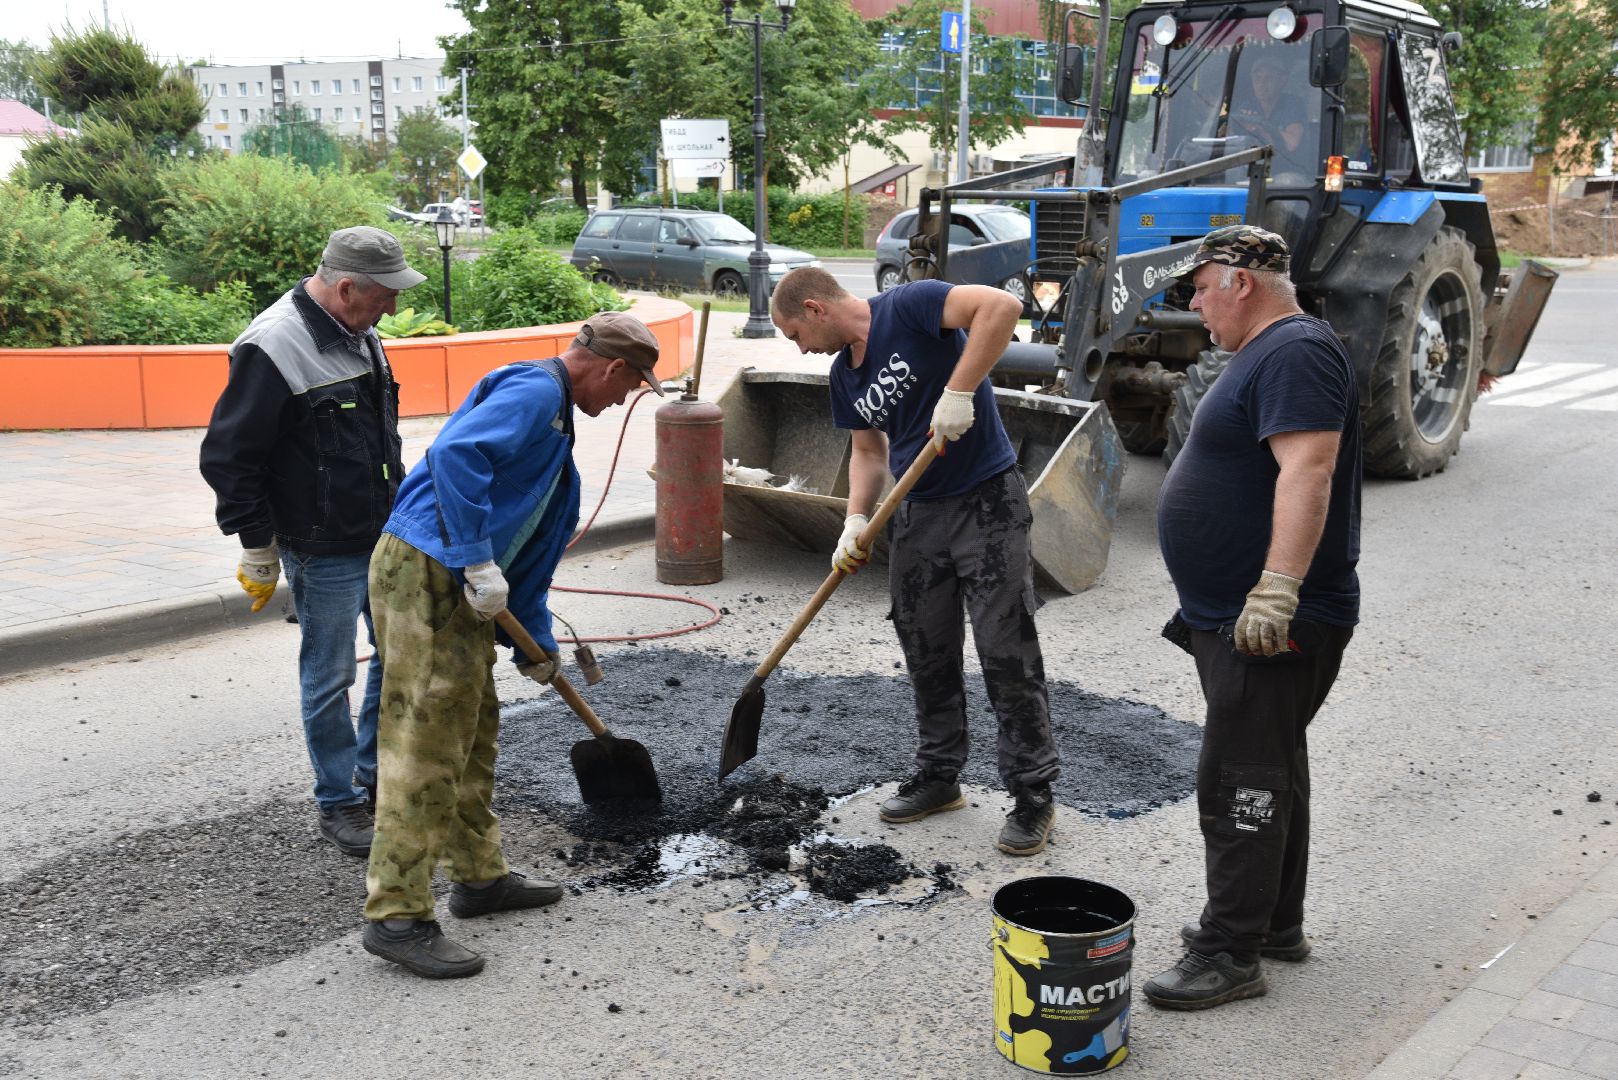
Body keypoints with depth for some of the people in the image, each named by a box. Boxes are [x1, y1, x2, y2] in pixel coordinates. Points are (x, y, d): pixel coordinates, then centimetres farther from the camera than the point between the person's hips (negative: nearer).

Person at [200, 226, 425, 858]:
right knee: (329, 678, 4)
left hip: (386, 538, 9)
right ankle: (340, 804, 18)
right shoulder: (273, 347, -20)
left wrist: (402, 512, 24)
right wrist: (258, 546, -13)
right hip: (322, 552, -8)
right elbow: (226, 456, -17)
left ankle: (376, 776, 32)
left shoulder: (358, 333, 8)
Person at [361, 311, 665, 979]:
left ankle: (480, 877, 32)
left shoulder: (555, 416, 23)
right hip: (423, 572, -11)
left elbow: (535, 544, 28)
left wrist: (536, 642, 30)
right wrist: (480, 561, -26)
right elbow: (456, 453, -28)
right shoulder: (534, 389, -10)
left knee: (474, 730, 19)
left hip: (458, 584, 11)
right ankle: (397, 916, -4)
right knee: (425, 745, -9)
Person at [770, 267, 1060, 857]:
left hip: (986, 503, -8)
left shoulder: (907, 308, -15)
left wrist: (958, 392, -31)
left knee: (1007, 654, -4)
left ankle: (1033, 793, 7)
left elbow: (1001, 306, -28)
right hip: (917, 514, 8)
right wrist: (856, 522, 1)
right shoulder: (844, 374, 10)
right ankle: (939, 775, 29)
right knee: (927, 654, 13)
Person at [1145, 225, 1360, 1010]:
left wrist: (1278, 588, -36)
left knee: (1238, 782, -6)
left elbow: (1307, 470, -29)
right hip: (1235, 618, 11)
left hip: (1267, 625, -11)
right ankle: (1276, 924, 30)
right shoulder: (1266, 354, 18)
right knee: (1270, 769, 18)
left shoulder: (1297, 352, -17)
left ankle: (1231, 954, 2)